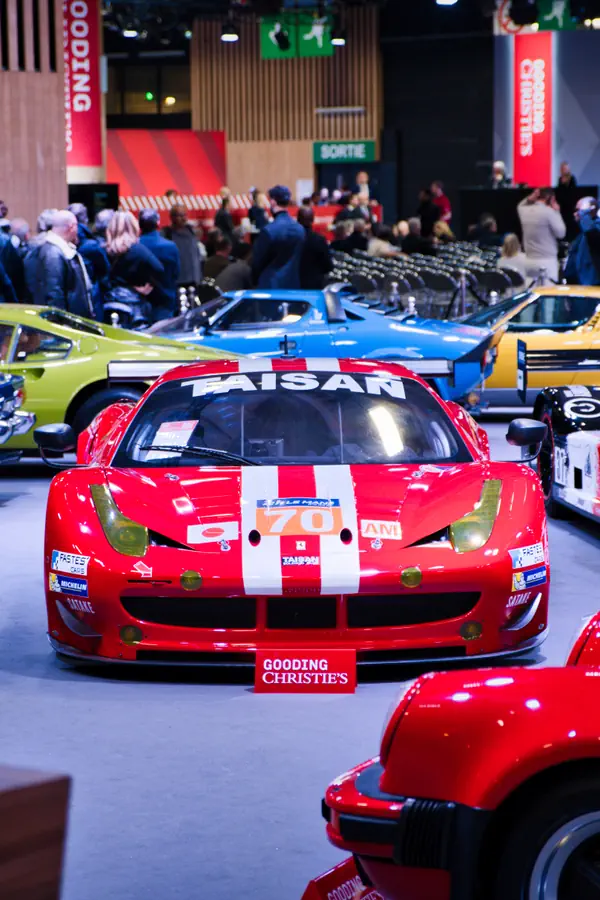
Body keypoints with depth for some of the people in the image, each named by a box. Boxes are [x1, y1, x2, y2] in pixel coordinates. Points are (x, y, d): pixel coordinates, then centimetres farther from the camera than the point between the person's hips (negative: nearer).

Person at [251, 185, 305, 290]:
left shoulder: (268, 231, -15)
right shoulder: (300, 229, 4)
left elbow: (257, 262, -7)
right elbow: (300, 261, 10)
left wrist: (256, 281, 9)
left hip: (271, 286, -6)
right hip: (294, 285, 6)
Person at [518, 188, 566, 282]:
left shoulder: (524, 210, 4)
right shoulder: (548, 211, -12)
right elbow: (561, 233, -8)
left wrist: (529, 199, 11)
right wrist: (557, 212, 0)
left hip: (529, 260, 6)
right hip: (547, 261, -6)